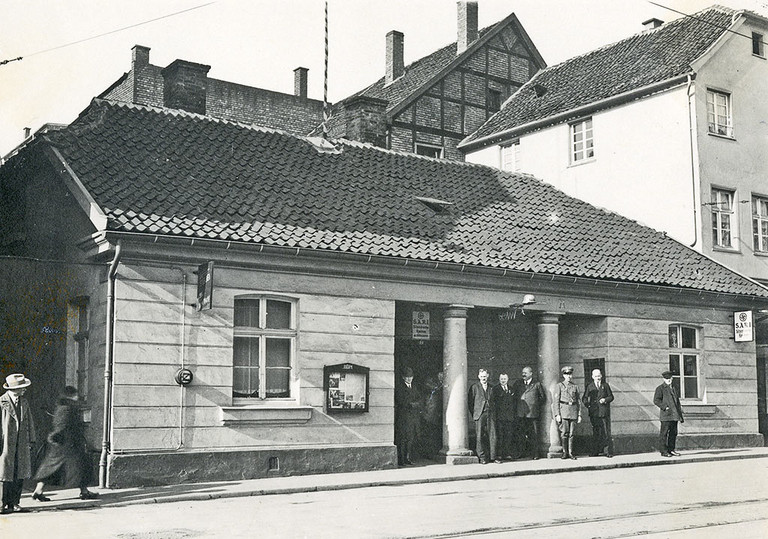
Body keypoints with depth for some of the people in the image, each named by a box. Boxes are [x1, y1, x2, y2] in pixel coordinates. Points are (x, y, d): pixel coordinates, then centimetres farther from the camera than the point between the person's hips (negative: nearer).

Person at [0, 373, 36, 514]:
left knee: (20, 475, 3)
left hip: (22, 445, 5)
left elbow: (30, 423, 17)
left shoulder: (24, 402, 13)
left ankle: (15, 503, 9)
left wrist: (31, 441, 11)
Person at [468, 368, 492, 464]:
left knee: (489, 436, 0)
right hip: (479, 414, -3)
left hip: (489, 414, 3)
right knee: (479, 436, -8)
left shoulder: (491, 387, 14)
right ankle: (482, 457, -6)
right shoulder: (474, 387, 5)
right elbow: (470, 402, 6)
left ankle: (488, 455, 8)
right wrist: (473, 414, 0)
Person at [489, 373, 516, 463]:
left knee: (508, 436, 6)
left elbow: (513, 404, 18)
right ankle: (496, 456, -6)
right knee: (498, 436, -6)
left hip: (509, 417, 5)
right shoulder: (494, 389, 2)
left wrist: (513, 417, 12)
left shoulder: (511, 390, 17)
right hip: (498, 417, -5)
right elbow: (492, 403, -5)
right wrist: (494, 416, -13)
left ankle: (506, 454, 16)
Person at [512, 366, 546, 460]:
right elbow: (513, 395, 18)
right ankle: (520, 451, 10)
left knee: (533, 434, 0)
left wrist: (536, 404, 5)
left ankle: (534, 454, 6)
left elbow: (543, 398, 12)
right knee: (520, 433, 3)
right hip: (520, 413, 2)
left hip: (533, 412, -2)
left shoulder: (537, 384, 5)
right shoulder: (518, 383, 13)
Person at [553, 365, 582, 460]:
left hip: (573, 412, 3)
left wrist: (579, 414, 8)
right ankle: (565, 452, 2)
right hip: (563, 411, -3)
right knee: (564, 432, -6)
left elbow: (578, 401, 15)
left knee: (572, 433, 1)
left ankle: (570, 452, 6)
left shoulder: (575, 387, 14)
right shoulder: (559, 386, 5)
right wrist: (557, 414, -8)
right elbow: (555, 401, 0)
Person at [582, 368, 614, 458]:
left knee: (606, 432, -5)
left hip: (604, 411, 0)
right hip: (594, 412, 0)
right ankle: (595, 451, 7)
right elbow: (584, 398, 9)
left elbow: (611, 397, 11)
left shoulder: (605, 385, 10)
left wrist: (605, 400, -8)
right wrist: (587, 405, -7)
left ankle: (608, 451, -3)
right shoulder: (590, 386, 8)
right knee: (595, 432, 3)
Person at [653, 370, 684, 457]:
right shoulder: (660, 388, 0)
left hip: (674, 415, 7)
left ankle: (671, 450, 16)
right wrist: (664, 407, -20)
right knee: (664, 433, -5)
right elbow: (656, 400, -9)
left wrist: (681, 416, 21)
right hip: (666, 415, -7)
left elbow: (677, 402, 24)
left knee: (673, 433, 8)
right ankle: (663, 451, -2)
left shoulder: (673, 389, 21)